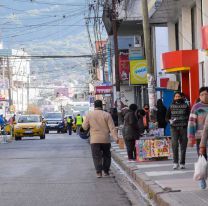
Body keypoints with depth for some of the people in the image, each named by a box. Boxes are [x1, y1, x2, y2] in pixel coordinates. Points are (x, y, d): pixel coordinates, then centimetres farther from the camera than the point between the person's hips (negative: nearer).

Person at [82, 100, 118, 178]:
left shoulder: (89, 115, 1)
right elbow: (112, 128, -7)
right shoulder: (107, 115, -1)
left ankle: (99, 172, -8)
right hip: (105, 139, 0)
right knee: (106, 155, 14)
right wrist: (115, 137, -10)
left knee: (97, 156, 2)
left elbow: (84, 127, 7)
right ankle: (106, 171, 15)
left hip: (94, 140, 0)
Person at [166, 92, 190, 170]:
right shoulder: (171, 107, 8)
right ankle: (175, 163, -12)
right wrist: (170, 121, -9)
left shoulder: (185, 106, 6)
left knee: (183, 146, 2)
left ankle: (182, 163, 10)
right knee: (174, 144, -13)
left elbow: (189, 116, 7)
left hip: (183, 128, 0)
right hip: (174, 128, 0)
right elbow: (167, 117, 13)